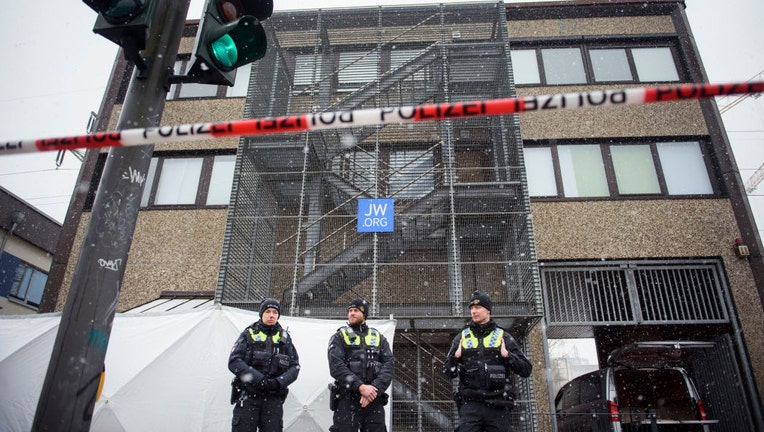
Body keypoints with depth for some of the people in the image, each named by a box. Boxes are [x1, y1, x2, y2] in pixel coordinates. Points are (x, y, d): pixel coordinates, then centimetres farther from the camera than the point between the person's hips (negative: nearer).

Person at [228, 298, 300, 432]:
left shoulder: (284, 338, 10)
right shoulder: (249, 334, 3)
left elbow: (295, 366, 6)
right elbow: (234, 362, -7)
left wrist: (279, 382, -13)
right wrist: (259, 379, -18)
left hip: (274, 399, 2)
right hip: (248, 396, -2)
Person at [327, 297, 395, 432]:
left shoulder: (379, 338, 14)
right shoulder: (339, 337, 7)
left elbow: (389, 364, 1)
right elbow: (336, 366, -8)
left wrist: (375, 389, -15)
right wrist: (360, 387, -19)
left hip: (374, 400, 2)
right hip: (347, 400, -2)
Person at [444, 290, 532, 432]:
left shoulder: (504, 337, 8)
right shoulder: (461, 338, 11)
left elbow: (526, 370, 5)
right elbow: (449, 372, 13)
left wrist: (508, 356, -10)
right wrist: (455, 357, -5)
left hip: (498, 406, 0)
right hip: (470, 405, 1)